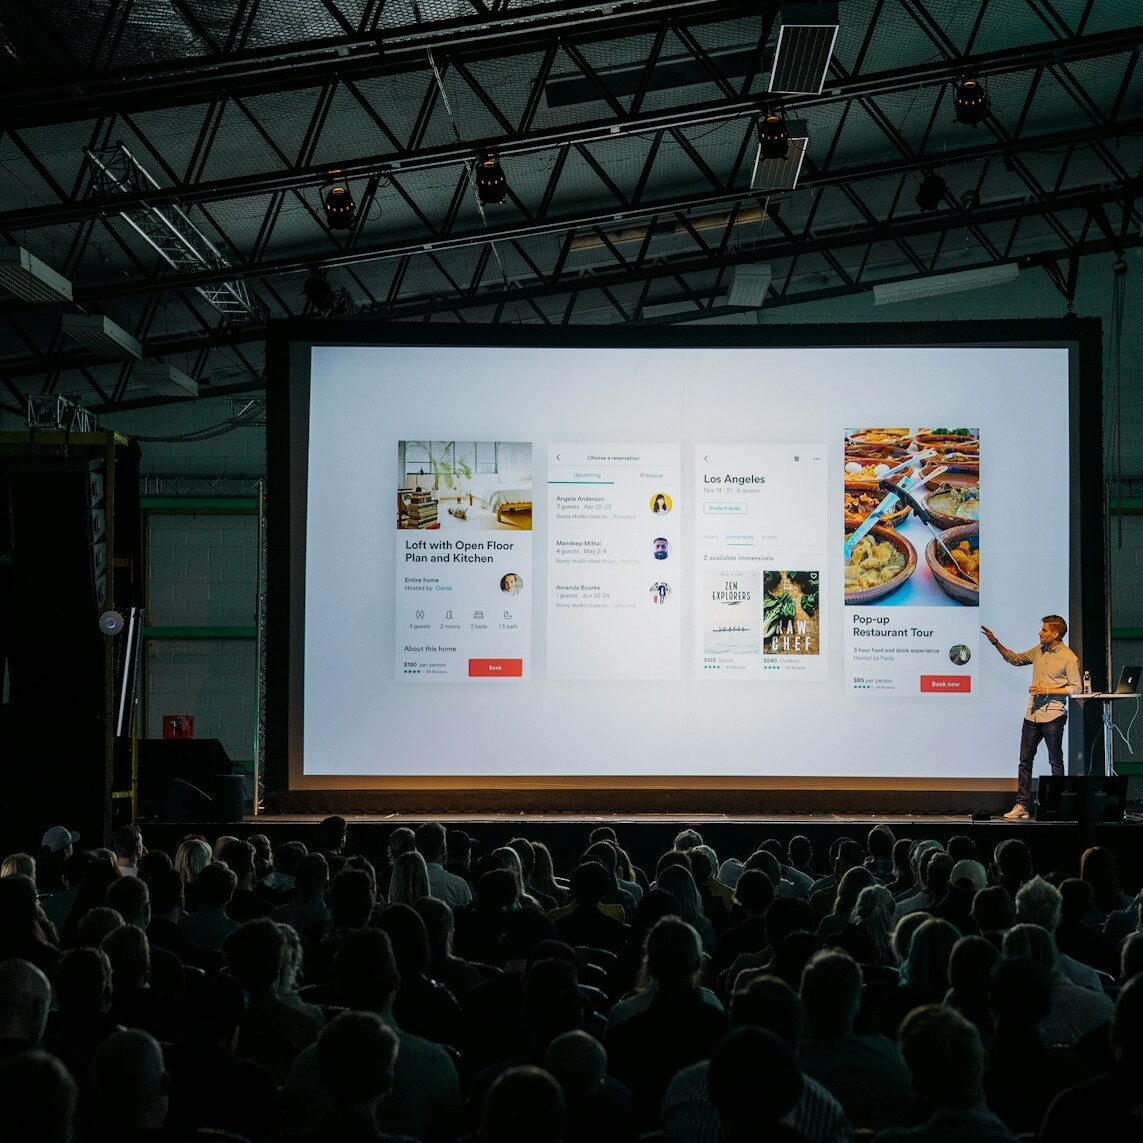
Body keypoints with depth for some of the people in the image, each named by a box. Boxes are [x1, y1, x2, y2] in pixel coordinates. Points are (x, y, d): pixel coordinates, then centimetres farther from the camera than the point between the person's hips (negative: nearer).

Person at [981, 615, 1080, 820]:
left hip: (1053, 716, -6)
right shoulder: (1038, 651, 10)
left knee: (1055, 762, 2)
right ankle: (1021, 806, 5)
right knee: (1025, 760, 4)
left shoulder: (1068, 657, -9)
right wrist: (995, 642, 15)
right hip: (1032, 715, 6)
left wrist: (1048, 690, -17)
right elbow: (1015, 659, 23)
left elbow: (1075, 688, -10)